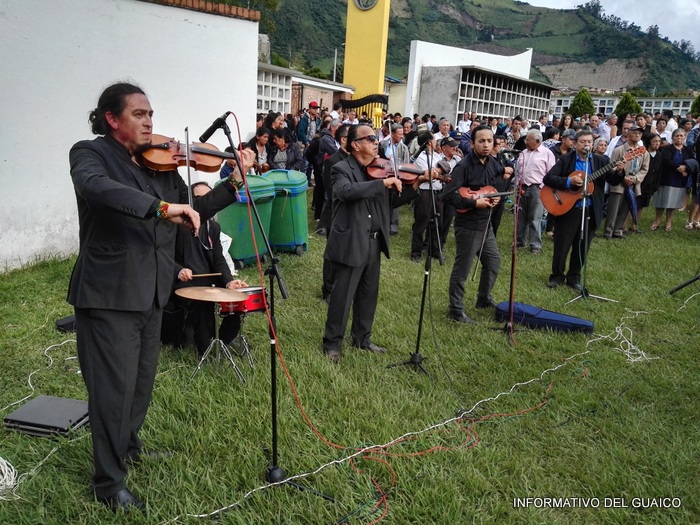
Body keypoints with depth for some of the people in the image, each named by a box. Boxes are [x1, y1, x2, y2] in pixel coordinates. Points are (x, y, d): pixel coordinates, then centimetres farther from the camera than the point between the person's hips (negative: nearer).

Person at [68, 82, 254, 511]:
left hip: (152, 294, 7)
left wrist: (234, 183, -1)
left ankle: (130, 446, 44)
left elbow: (194, 212, 11)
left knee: (143, 380, 20)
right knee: (114, 388, 1)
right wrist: (162, 207, -41)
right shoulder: (90, 153, -8)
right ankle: (109, 482, 19)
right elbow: (96, 187, -32)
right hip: (109, 295, -6)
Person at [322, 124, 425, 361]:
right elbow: (347, 191, -33)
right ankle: (332, 343, 20)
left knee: (368, 295, 18)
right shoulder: (341, 169, -11)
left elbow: (393, 201, 13)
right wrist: (383, 183, -31)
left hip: (373, 243, 7)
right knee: (341, 297, 3)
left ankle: (362, 338, 35)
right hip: (349, 244, -7)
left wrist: (415, 184, -1)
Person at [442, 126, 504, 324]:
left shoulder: (493, 163, 5)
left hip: (486, 224, 8)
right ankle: (456, 310, 13)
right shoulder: (464, 166, -19)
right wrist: (474, 203, -25)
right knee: (462, 269, 0)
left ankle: (484, 299, 39)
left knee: (493, 262, 20)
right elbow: (448, 195, -25)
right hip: (468, 226, -8)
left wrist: (496, 197, 1)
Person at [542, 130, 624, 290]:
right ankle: (557, 275, 22)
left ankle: (574, 277, 26)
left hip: (590, 212, 3)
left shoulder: (601, 161, 5)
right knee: (561, 246, 5)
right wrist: (569, 181, -24)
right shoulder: (565, 159, -3)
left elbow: (613, 181, -1)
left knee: (582, 248, 11)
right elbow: (548, 178, -12)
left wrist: (618, 172, -22)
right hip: (566, 209, -2)